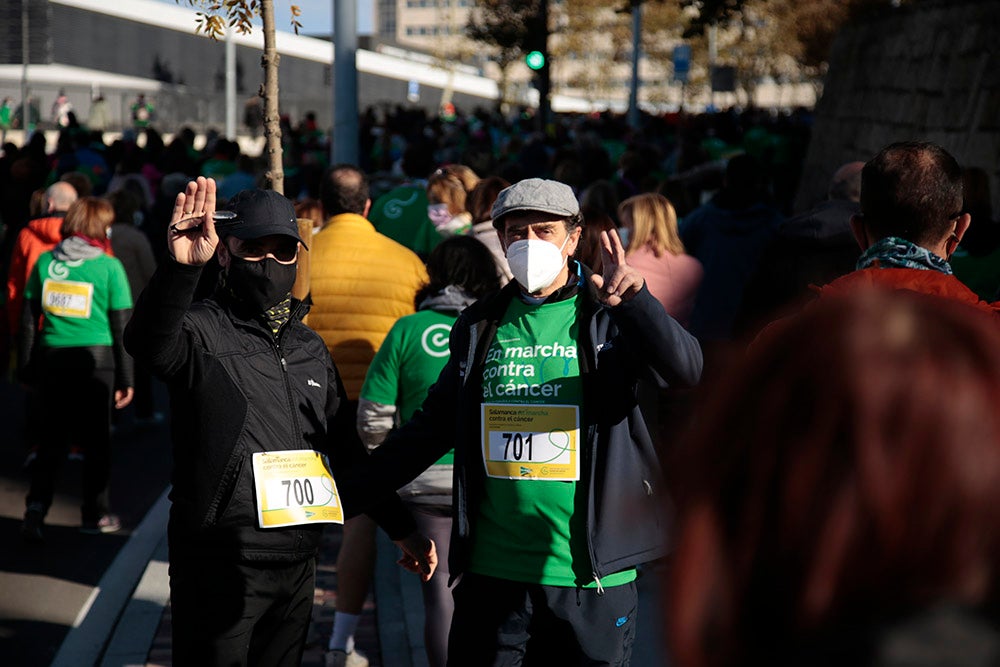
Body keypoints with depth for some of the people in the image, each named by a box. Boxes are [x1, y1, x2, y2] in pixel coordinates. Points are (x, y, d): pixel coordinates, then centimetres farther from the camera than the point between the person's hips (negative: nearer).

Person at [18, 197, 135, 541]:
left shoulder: (45, 262, 3)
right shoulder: (109, 267, -6)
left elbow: (28, 320, 6)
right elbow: (122, 327, -4)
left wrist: (26, 368, 13)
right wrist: (126, 378, 1)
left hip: (52, 358, 3)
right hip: (96, 360, -3)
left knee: (51, 439, 11)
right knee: (96, 439, 10)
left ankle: (36, 506, -5)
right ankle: (95, 515, 19)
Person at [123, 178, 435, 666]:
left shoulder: (309, 347, 15)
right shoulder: (201, 329, -6)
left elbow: (345, 450, 22)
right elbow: (149, 343, -31)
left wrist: (400, 527, 19)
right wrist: (180, 268, -48)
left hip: (296, 563, 6)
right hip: (219, 566, -6)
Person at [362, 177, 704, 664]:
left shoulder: (611, 318, 0)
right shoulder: (480, 325, 11)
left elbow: (687, 370, -17)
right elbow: (436, 422, 18)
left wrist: (634, 302, -33)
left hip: (590, 576, -3)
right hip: (491, 571, 3)